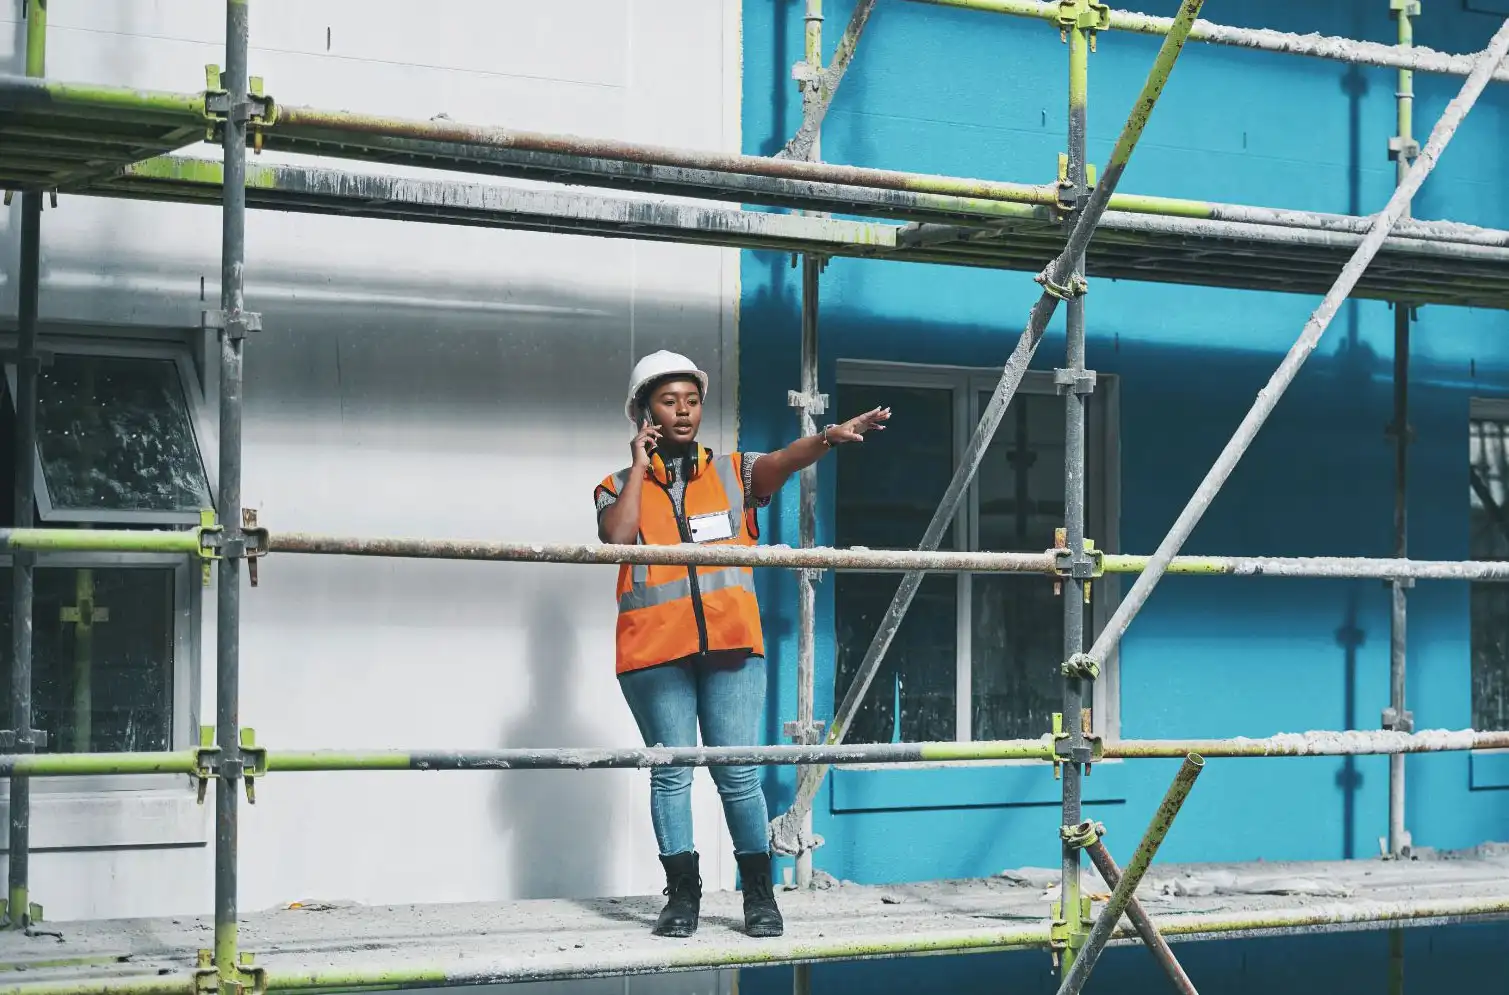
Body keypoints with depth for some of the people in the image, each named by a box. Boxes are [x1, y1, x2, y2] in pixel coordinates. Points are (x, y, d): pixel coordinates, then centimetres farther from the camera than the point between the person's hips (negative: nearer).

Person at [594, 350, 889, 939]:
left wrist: (827, 438, -30)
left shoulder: (731, 473, 11)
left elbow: (781, 463, -10)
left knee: (738, 775, -1)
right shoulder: (620, 487, 9)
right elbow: (617, 537, -12)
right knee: (671, 774, 4)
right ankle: (683, 895, 12)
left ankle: (759, 895, 9)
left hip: (730, 646, 0)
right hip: (654, 652, 0)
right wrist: (641, 467, -4)